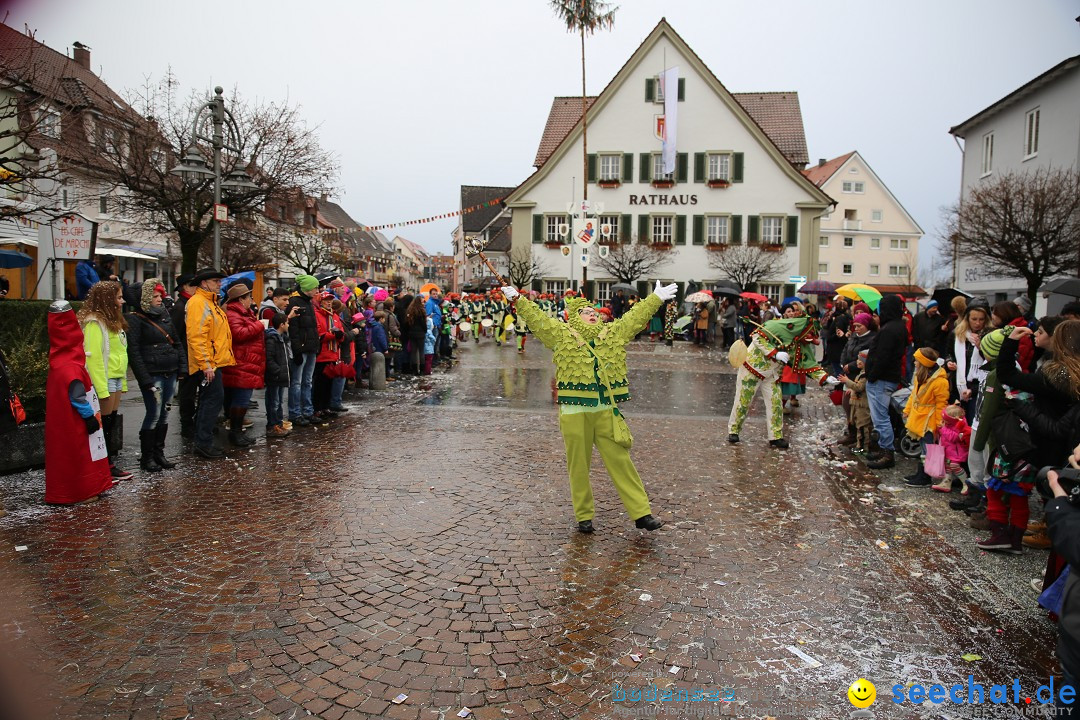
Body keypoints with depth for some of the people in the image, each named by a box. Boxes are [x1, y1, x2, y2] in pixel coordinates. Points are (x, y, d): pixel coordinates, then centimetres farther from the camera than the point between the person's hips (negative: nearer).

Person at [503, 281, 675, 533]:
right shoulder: (562, 335, 4)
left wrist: (656, 298, 27)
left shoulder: (613, 334, 13)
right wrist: (518, 300, -6)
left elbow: (635, 317, 22)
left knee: (620, 462, 3)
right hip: (574, 413, -2)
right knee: (578, 465, 6)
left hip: (606, 413, 2)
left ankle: (642, 513, 8)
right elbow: (536, 319, 1)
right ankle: (584, 516, 20)